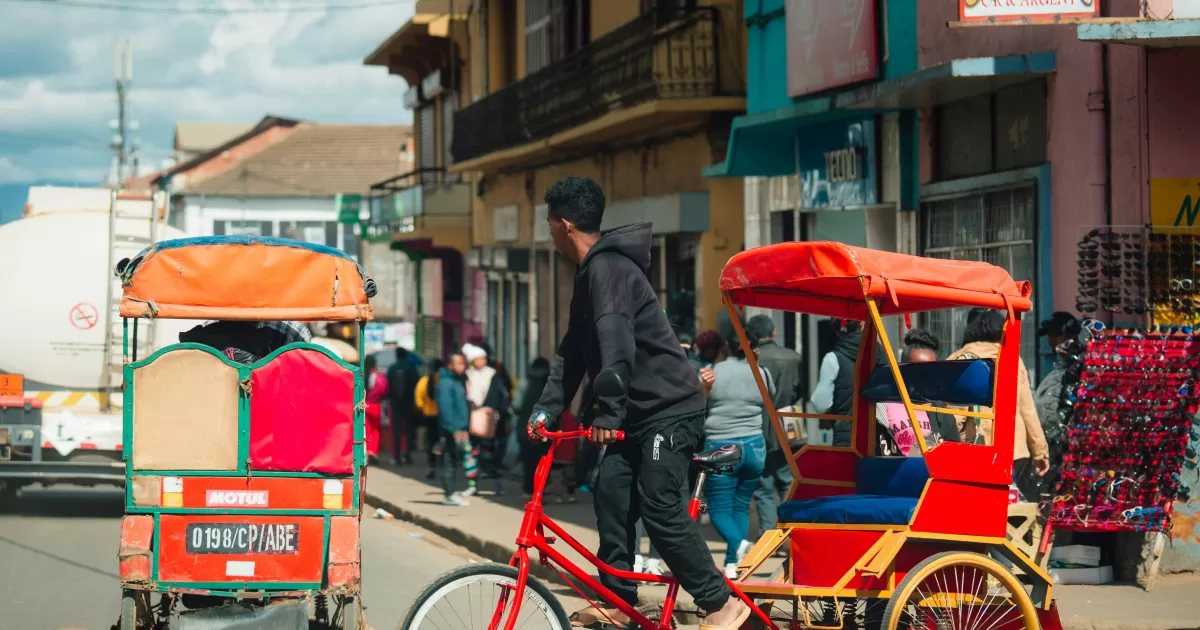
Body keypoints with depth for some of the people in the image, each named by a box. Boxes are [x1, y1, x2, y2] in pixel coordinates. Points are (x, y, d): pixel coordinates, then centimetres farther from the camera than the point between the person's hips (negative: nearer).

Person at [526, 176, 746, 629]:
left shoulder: (607, 267, -17)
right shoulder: (590, 272, 16)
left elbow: (615, 343, -29)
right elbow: (574, 352, 19)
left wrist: (607, 412, -35)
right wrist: (546, 408, 11)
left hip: (670, 410, -10)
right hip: (640, 411, 10)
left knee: (659, 508, -14)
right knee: (610, 493, 3)